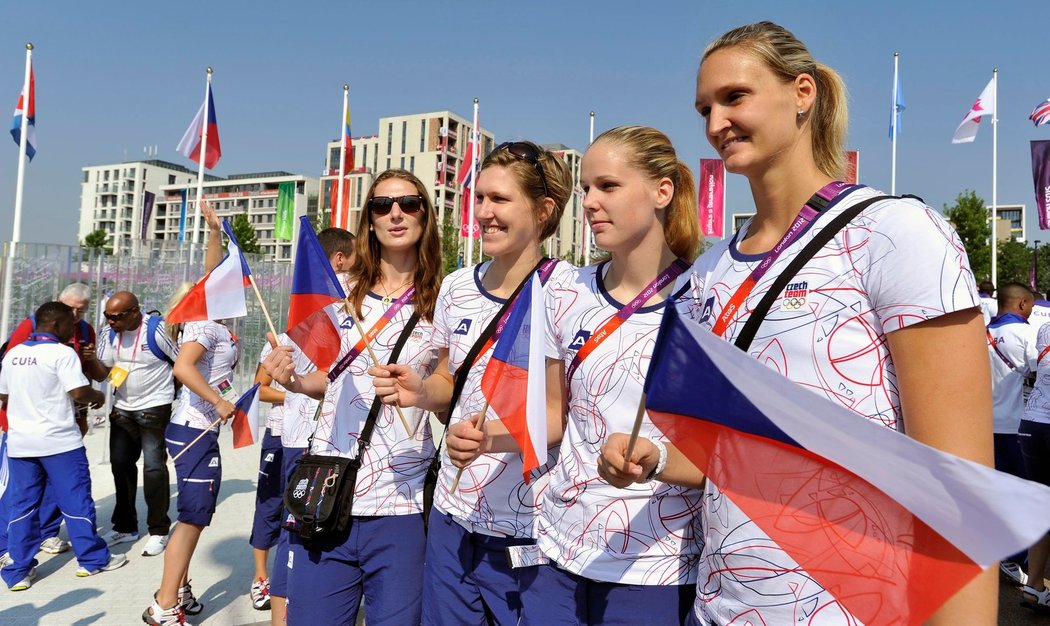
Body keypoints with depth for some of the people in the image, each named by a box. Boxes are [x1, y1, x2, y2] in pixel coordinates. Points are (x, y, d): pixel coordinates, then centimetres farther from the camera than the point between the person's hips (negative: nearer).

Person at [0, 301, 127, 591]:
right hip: (60, 441, -6)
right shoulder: (62, 353, -12)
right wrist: (98, 397, 2)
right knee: (76, 501, 5)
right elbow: (79, 392, -18)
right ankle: (93, 559, 14)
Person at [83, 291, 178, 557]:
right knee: (120, 464, 12)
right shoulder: (111, 334, 0)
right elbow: (101, 374, 3)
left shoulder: (157, 330, -19)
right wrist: (92, 361, -18)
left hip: (155, 408, -7)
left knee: (154, 467, -8)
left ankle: (159, 530, 5)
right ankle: (125, 527, 27)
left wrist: (173, 395, -4)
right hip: (123, 408, 7)